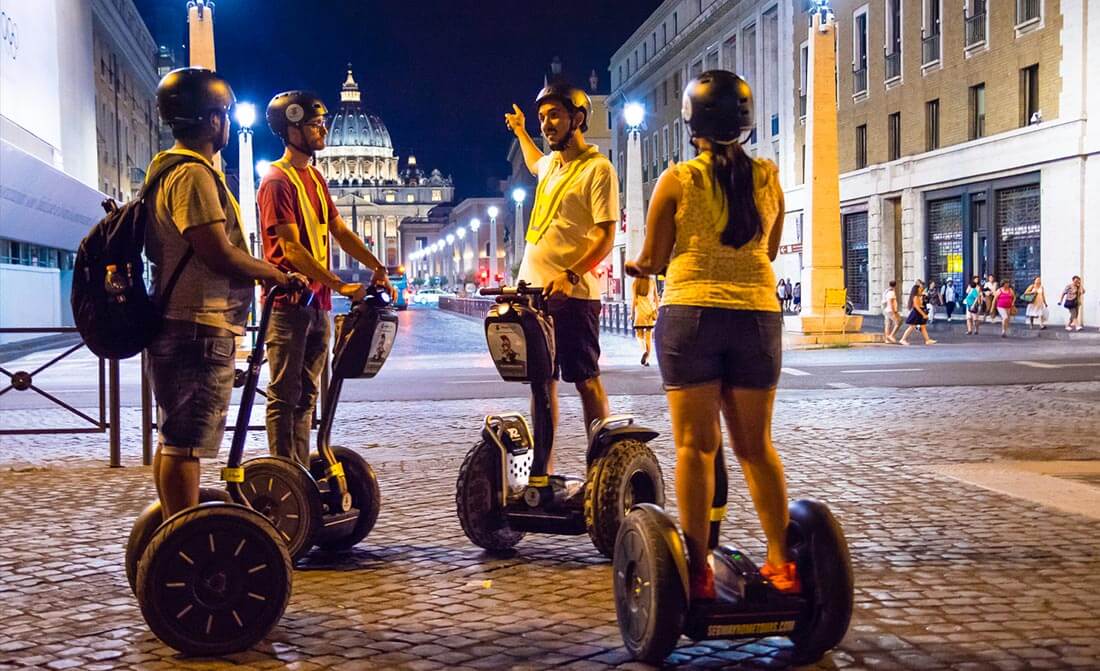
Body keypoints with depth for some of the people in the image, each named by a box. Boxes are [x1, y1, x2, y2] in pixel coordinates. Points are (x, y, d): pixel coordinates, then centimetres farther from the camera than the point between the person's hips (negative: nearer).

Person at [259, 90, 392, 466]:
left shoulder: (314, 178, 16)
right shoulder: (277, 181, -12)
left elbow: (340, 232, 14)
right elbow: (291, 249, -19)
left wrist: (378, 268, 2)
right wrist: (341, 286, -25)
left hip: (317, 301, 9)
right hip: (288, 303, -9)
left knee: (307, 395, 11)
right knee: (284, 396, -5)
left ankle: (302, 475, 17)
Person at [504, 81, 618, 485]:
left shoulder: (598, 169, -9)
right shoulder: (553, 161, 15)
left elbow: (606, 236, -17)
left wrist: (571, 275, -28)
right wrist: (520, 132, 49)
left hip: (570, 294, -8)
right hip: (532, 288, 8)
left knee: (586, 380, -4)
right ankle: (543, 471, 14)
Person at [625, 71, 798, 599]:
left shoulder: (677, 180, -5)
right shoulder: (768, 177, 4)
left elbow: (653, 260, 1)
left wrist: (637, 266, 24)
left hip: (691, 313, -3)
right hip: (757, 315, 3)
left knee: (695, 445, 2)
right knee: (756, 445, 13)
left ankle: (698, 571, 0)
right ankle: (782, 563, 12)